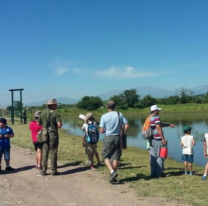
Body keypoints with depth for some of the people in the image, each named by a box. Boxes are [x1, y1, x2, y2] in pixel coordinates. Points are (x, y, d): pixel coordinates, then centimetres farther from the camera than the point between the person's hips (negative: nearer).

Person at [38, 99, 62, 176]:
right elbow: (60, 125, -18)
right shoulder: (56, 113, -9)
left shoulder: (43, 113, 4)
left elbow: (39, 123, 11)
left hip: (45, 134, 4)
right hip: (53, 134, -3)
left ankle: (43, 170, 12)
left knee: (44, 153, 10)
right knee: (53, 152, 4)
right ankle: (54, 170, 8)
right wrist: (56, 127, 3)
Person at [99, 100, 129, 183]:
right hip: (117, 137, 2)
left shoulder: (104, 116, -6)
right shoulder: (119, 114, 0)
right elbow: (127, 125, -3)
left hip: (108, 138, -2)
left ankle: (112, 172, -12)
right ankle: (113, 177, 12)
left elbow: (101, 130, -8)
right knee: (115, 157, 8)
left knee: (106, 156, 9)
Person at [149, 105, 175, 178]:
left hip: (151, 139, 8)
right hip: (157, 139, -8)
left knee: (153, 157, 9)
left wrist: (169, 125, 31)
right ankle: (159, 173, 2)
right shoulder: (156, 117, -10)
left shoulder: (149, 118, 16)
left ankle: (153, 173, 12)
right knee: (159, 156, -1)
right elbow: (158, 128, -20)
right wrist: (163, 138, -20)